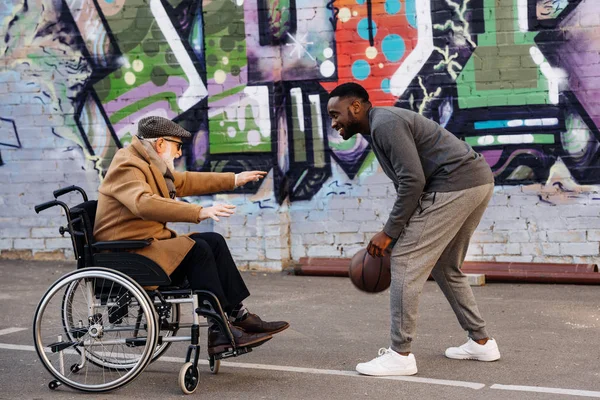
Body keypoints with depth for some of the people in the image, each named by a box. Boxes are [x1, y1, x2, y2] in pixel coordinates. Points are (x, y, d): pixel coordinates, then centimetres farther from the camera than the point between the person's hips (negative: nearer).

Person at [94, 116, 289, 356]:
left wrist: (235, 180, 30)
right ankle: (220, 331, -20)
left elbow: (184, 181, 30)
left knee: (214, 241, 0)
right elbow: (145, 204, -35)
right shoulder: (127, 167, -16)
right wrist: (199, 212, -42)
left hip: (148, 242, 10)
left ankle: (239, 316, -5)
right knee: (197, 249, -22)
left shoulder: (149, 164, 16)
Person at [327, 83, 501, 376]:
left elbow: (413, 181, -20)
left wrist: (389, 233, -13)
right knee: (444, 267, 22)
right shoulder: (383, 124, 20)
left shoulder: (384, 124, -12)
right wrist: (396, 233, 21)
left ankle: (400, 355, -6)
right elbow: (411, 181, 25)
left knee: (406, 261, -8)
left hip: (455, 185, -11)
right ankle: (480, 341, 27)